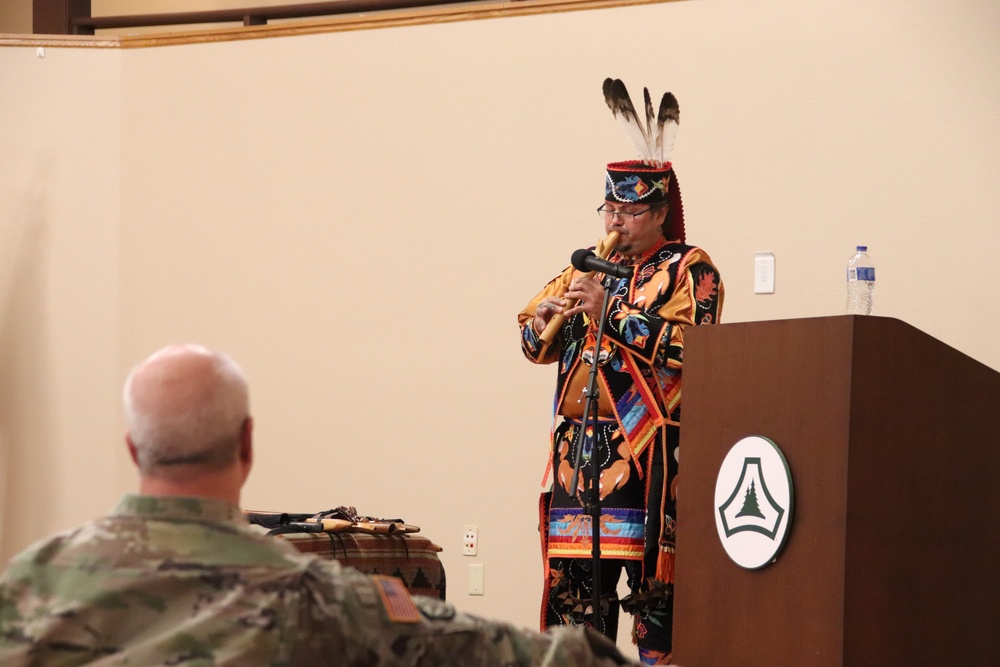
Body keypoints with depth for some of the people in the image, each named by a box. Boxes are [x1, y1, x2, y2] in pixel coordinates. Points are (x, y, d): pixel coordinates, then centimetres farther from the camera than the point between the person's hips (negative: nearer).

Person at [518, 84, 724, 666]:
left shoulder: (688, 270, 1)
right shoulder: (590, 268, 19)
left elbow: (684, 348, -15)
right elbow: (534, 344, 18)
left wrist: (609, 312, -18)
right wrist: (549, 315, -5)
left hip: (646, 449, -6)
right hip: (579, 446, 6)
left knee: (650, 571, -8)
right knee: (573, 572, 6)